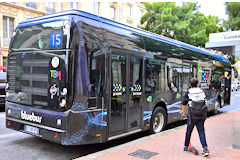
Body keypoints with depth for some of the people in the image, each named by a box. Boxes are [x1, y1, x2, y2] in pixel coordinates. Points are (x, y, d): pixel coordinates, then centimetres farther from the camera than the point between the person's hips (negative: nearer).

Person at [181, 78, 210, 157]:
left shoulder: (188, 93, -2)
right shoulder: (202, 91, 7)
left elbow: (183, 103, 6)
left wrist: (183, 111, 25)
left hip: (192, 115, -2)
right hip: (202, 115, 3)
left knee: (189, 131, 12)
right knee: (201, 131, 8)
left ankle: (186, 146, 26)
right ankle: (205, 148, -2)